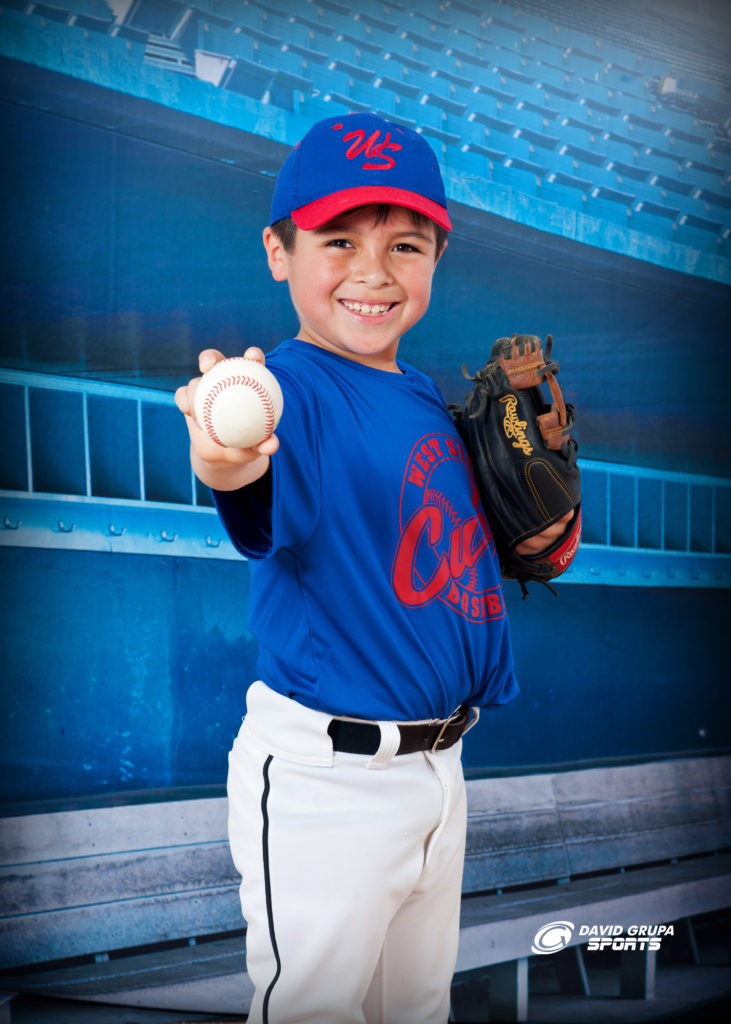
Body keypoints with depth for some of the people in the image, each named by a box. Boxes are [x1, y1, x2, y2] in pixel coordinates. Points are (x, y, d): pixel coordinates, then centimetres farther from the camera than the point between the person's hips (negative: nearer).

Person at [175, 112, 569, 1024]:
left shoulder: (425, 399, 6)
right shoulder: (291, 387, -18)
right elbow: (273, 516, -41)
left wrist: (529, 534, 5)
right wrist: (235, 475, -62)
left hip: (437, 766, 8)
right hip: (320, 774, -8)